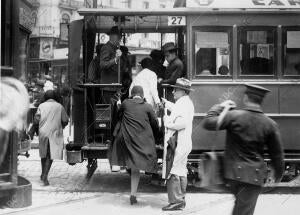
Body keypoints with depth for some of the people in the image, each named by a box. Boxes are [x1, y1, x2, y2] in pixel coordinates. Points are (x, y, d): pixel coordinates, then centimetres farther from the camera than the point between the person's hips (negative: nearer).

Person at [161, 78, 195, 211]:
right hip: (184, 143, 11)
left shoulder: (183, 103, -17)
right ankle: (181, 200, 23)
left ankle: (176, 201, -7)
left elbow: (182, 122, -29)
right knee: (181, 172, 15)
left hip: (179, 144, -11)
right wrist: (166, 103, 41)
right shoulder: (186, 102, 16)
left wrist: (168, 123, -17)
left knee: (173, 172, -9)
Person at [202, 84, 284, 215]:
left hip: (233, 171, 1)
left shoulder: (234, 116, -11)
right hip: (255, 175, -1)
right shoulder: (270, 124, -5)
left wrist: (219, 107, 10)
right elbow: (276, 153, 3)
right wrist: (278, 173, 19)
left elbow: (208, 123, -5)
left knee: (240, 202, 25)